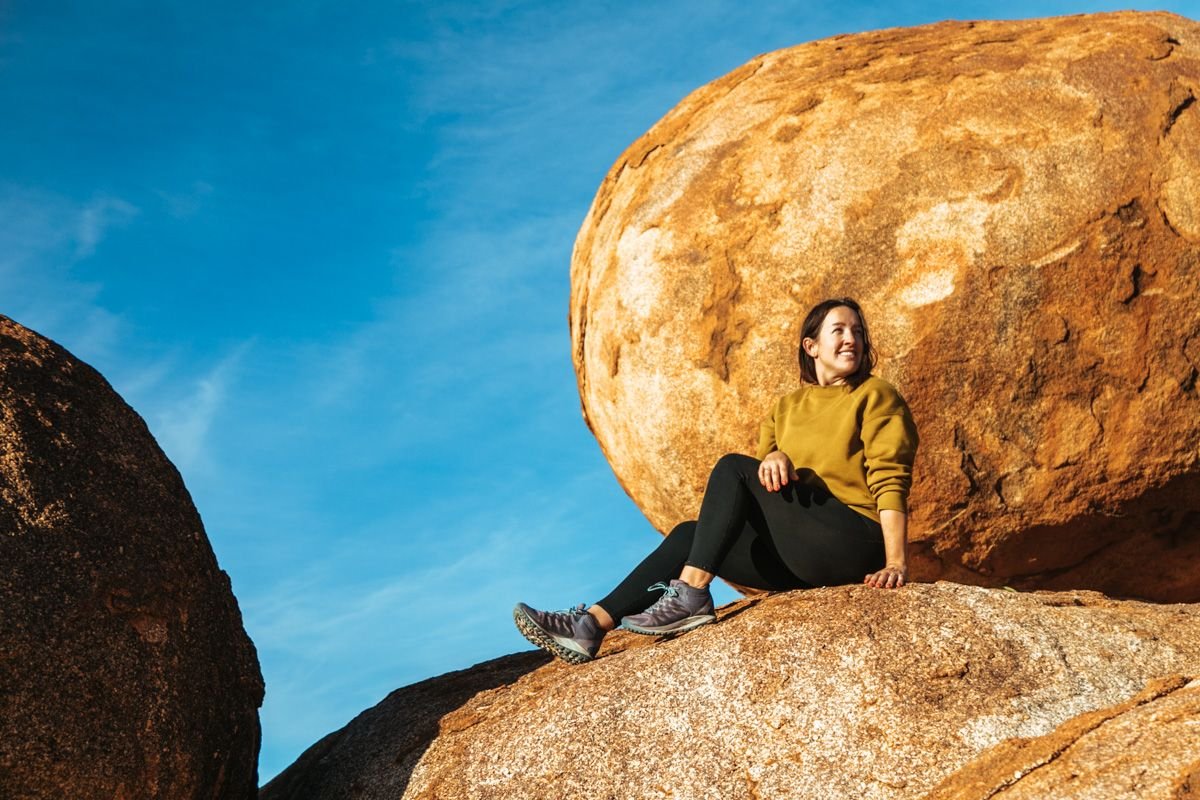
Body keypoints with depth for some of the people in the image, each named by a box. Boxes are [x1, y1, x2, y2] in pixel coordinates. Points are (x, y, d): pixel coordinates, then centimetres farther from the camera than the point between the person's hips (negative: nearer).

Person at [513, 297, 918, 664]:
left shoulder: (875, 396, 2)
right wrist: (773, 457, -19)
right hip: (801, 561, 6)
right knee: (689, 533, -7)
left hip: (858, 544, -6)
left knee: (732, 467, -16)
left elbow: (890, 481, -9)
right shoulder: (787, 408, 18)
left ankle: (691, 596, -26)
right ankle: (593, 624, -17)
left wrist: (896, 562, -21)